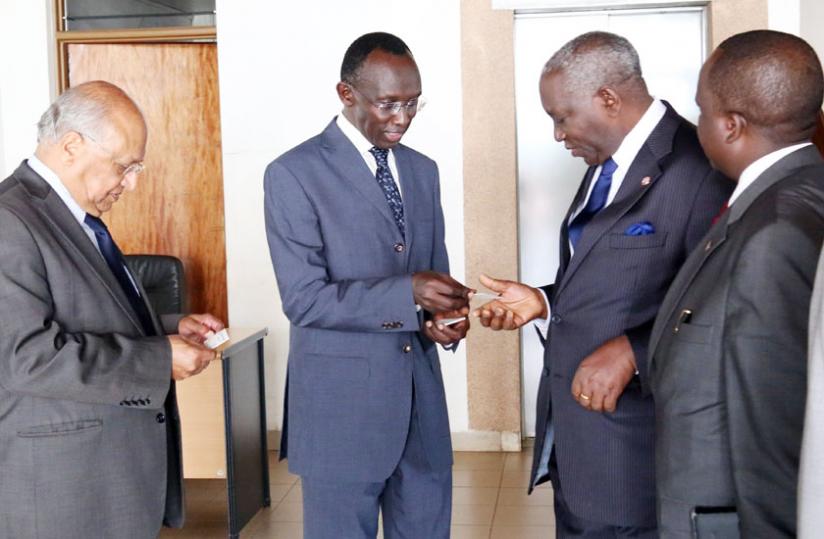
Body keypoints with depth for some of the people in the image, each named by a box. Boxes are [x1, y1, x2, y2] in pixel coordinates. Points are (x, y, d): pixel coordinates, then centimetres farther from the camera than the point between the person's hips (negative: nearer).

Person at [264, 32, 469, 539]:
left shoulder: (423, 170, 11)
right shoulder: (294, 174, -9)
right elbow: (304, 300, -15)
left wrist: (441, 316, -8)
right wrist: (406, 294, -25)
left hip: (421, 395, 6)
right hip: (342, 404, -5)